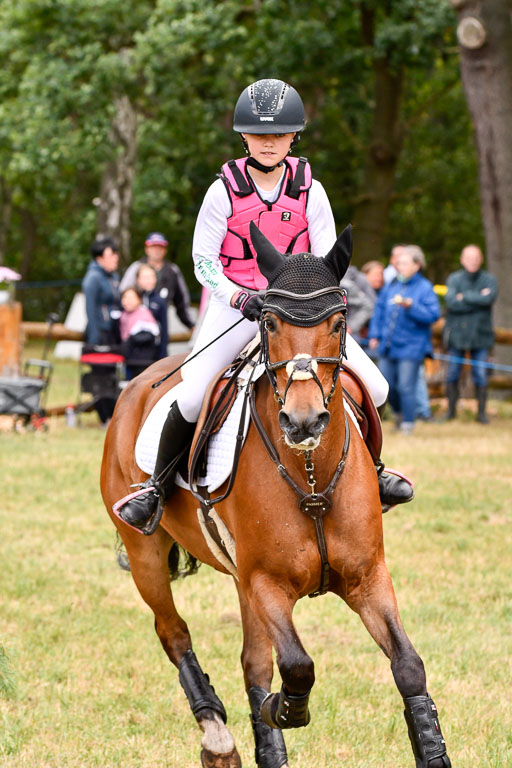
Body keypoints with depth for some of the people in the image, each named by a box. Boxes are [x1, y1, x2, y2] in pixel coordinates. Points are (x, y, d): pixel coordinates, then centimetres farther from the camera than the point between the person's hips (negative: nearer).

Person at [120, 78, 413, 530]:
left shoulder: (310, 191, 0)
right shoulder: (225, 191, -5)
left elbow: (327, 259, 2)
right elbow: (203, 259, -4)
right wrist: (237, 297, -21)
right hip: (237, 306, -2)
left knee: (373, 388, -7)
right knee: (191, 398, -22)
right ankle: (158, 487, 1)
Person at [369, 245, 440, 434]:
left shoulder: (425, 288, -5)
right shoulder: (391, 285, 11)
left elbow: (433, 314, -15)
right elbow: (379, 309, 17)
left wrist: (411, 306, -24)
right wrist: (375, 334, 11)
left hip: (411, 347, -6)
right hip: (388, 346, 6)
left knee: (405, 387, -7)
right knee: (386, 385, 9)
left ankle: (408, 423, 5)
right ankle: (399, 413, 34)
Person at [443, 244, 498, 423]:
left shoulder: (488, 279, 4)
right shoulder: (454, 279, 3)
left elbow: (490, 298, -16)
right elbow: (451, 302, -13)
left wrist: (464, 297, -12)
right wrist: (478, 298, -12)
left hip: (480, 334, 0)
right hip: (457, 333, 0)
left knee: (480, 375, -2)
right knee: (453, 374, 2)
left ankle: (481, 412, 5)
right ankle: (451, 410, 13)